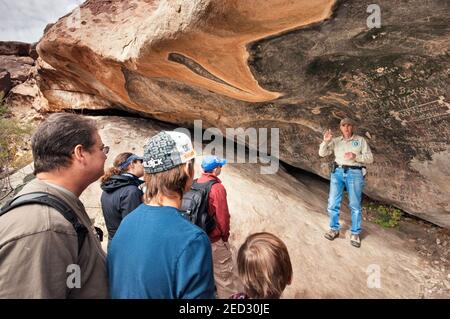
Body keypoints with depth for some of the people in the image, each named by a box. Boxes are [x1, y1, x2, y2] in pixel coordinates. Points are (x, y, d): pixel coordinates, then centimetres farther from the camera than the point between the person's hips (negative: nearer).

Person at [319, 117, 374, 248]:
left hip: (354, 173, -2)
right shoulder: (335, 141, 10)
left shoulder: (360, 140, 5)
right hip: (338, 172, 2)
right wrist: (325, 141, -16)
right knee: (333, 203, 1)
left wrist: (355, 156, -16)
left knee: (355, 205, 2)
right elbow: (322, 153, 1)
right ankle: (334, 229, 17)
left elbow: (370, 158, 1)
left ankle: (355, 234, 14)